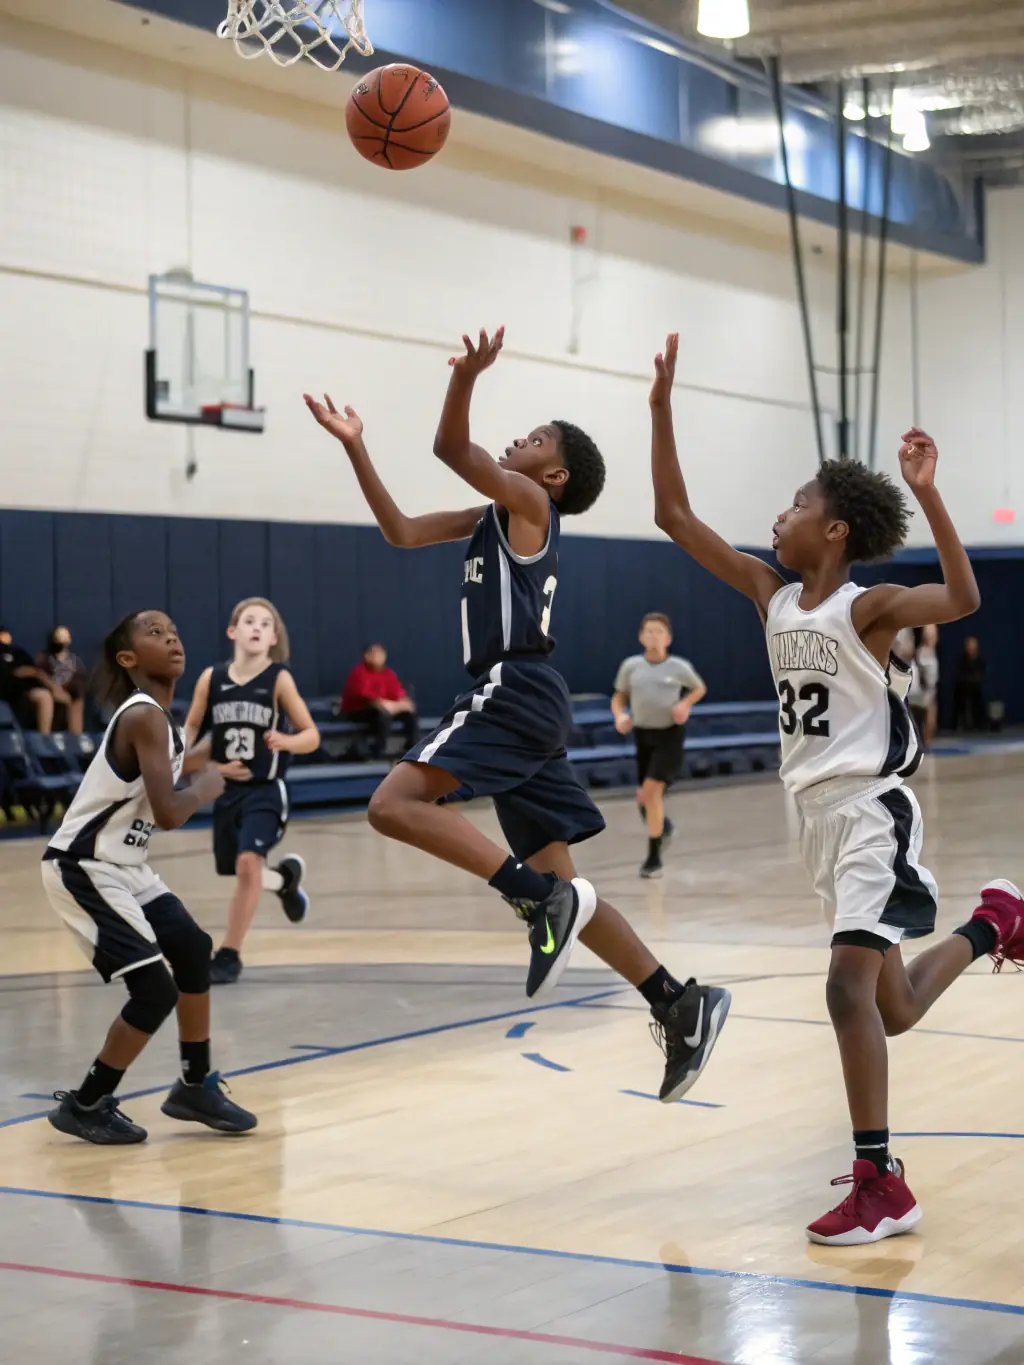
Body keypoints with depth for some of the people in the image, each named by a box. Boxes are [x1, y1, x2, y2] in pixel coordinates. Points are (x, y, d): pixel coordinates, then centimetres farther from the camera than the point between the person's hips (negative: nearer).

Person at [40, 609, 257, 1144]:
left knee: (193, 949, 14)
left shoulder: (157, 715, 8)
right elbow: (169, 815, -27)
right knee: (155, 990, -11)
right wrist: (207, 786, -9)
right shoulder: (145, 717, -21)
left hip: (123, 866, 10)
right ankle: (84, 1106, 5)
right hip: (83, 870, -10)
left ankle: (195, 1087, 28)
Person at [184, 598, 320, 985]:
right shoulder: (211, 678, -3)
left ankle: (229, 954, -9)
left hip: (265, 790, -4)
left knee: (248, 864, -21)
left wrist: (287, 741, -28)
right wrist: (209, 766, -6)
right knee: (243, 873, 14)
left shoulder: (278, 679, -9)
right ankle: (286, 876, 50)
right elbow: (191, 729, 10)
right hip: (226, 791, 4)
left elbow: (312, 735, -7)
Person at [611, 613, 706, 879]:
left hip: (669, 734, -4)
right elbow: (619, 698, 12)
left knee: (652, 790, -18)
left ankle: (654, 857, -8)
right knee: (643, 797, 10)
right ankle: (663, 827, 46)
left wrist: (685, 704, -7)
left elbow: (700, 688, 13)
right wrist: (620, 716, -9)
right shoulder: (630, 666, 0)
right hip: (642, 734, 4)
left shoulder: (679, 667, -5)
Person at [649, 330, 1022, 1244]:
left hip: (872, 812, -7)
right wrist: (662, 408, 1)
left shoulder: (867, 609, -12)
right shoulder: (772, 595, 5)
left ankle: (881, 1185, -12)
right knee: (895, 1007, 17)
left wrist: (927, 493, -36)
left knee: (850, 988, -19)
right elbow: (675, 517, 6)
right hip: (820, 816, 7)